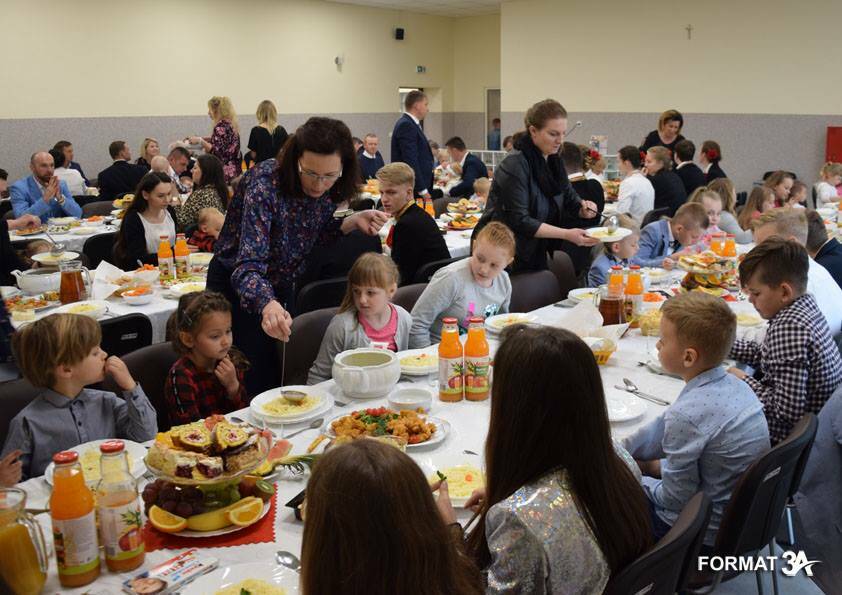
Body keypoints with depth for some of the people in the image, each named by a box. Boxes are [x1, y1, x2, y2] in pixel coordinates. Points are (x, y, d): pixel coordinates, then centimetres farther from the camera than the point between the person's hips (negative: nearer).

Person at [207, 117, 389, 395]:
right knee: (258, 384, -2)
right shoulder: (265, 184, -32)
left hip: (281, 284, 6)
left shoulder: (329, 189, -13)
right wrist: (267, 305, -60)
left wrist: (351, 222, -14)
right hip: (237, 286, -5)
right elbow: (248, 265, -40)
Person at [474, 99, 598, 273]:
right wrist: (567, 234, -27)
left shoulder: (553, 161, 4)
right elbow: (519, 221, -23)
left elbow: (570, 199, 11)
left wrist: (583, 208, -12)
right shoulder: (514, 165, -19)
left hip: (536, 255, 8)